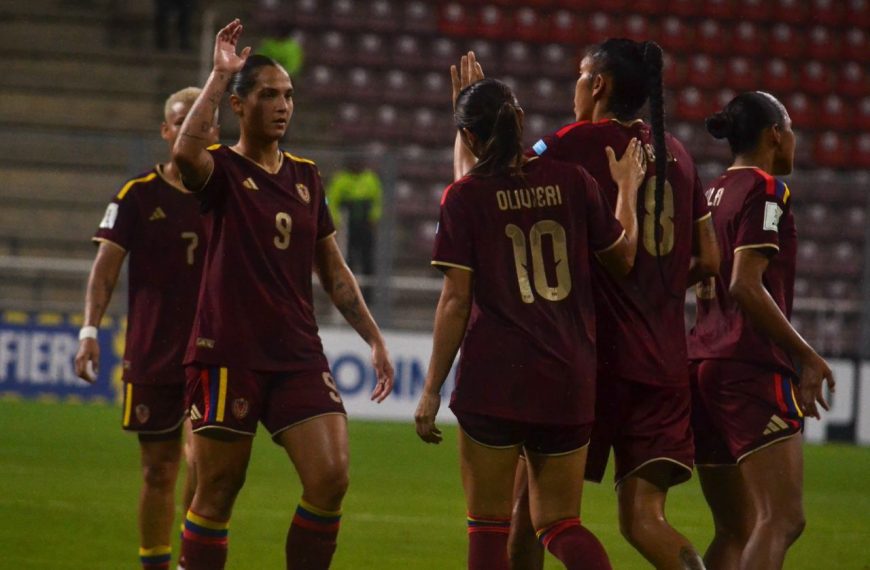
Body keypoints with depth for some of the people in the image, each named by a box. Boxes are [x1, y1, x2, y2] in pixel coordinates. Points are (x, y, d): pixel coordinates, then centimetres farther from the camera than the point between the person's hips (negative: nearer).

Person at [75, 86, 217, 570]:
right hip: (152, 355, 0)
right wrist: (90, 330, -13)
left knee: (203, 458, -17)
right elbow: (107, 266, -2)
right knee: (159, 470, 5)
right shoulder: (140, 195, 0)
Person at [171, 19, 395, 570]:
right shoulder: (222, 169, -3)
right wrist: (219, 75, -22)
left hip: (299, 354, 5)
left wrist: (375, 339, 13)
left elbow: (335, 271, 19)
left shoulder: (306, 176, 14)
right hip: (229, 354, -5)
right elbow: (186, 153, -29)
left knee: (331, 479, -10)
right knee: (217, 496, 0)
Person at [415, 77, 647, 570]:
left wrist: (432, 391, -1)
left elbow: (456, 302, -6)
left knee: (489, 525, 4)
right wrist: (628, 187, 29)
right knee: (559, 523, 11)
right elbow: (624, 258, 15)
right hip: (570, 379, 4)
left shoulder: (465, 197, -4)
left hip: (494, 378, -4)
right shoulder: (572, 181, 3)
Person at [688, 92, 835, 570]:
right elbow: (746, 286, -18)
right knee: (781, 521, -13)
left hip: (704, 362, 9)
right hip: (753, 367, -9)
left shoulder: (712, 194, 17)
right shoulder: (765, 190, -8)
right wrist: (807, 356, -15)